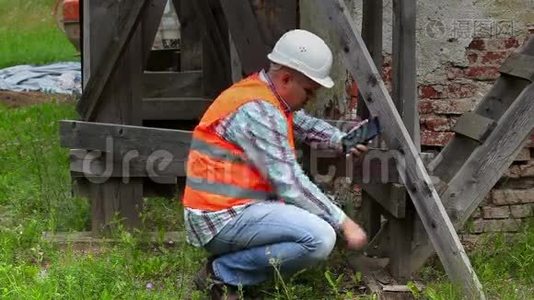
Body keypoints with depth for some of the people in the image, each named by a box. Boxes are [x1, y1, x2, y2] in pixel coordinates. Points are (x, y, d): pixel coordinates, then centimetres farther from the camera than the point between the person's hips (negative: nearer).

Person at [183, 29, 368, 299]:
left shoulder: (268, 95, 11)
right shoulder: (258, 111, -20)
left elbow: (304, 124, 29)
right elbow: (291, 185, -21)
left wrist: (342, 141, 8)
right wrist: (344, 223, -14)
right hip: (223, 218, -11)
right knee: (320, 238, -24)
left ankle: (229, 260, 10)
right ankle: (223, 273, -11)